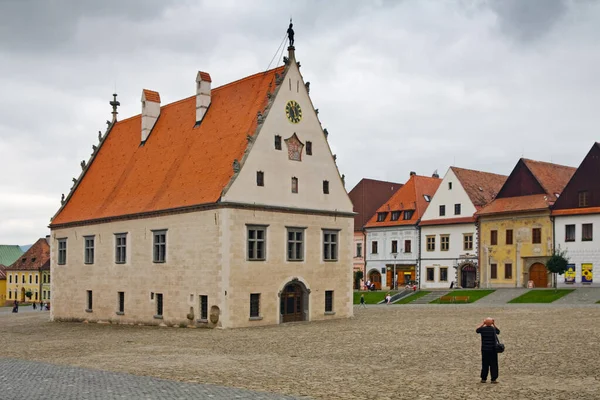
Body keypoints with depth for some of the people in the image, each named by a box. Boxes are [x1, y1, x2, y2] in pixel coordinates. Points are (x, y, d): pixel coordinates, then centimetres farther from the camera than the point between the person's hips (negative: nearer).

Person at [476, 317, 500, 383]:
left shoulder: (482, 329, -6)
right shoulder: (494, 329, -8)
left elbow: (477, 330, 16)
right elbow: (498, 331, 15)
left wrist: (482, 324, 14)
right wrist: (494, 324, 12)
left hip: (484, 350, 2)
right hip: (493, 350, -2)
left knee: (484, 364, 9)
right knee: (493, 364, 5)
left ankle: (483, 378, 12)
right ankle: (493, 379, 4)